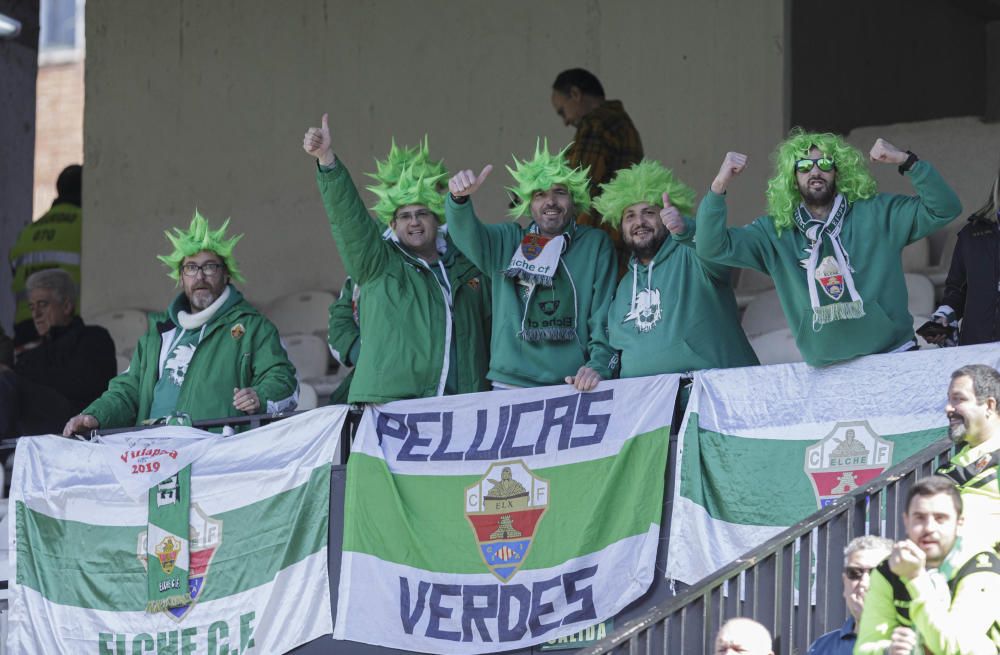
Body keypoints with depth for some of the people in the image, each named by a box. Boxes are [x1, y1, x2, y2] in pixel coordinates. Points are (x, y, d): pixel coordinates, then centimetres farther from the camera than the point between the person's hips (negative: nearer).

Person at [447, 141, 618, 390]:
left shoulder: (596, 245, 8)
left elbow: (604, 315, 3)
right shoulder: (507, 241, 11)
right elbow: (466, 235, -7)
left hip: (573, 387, -1)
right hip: (509, 385, 1)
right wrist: (459, 198, -29)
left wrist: (599, 366, -12)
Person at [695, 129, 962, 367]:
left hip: (893, 357, -1)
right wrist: (719, 187, -13)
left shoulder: (876, 213, 1)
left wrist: (907, 162, -15)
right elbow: (713, 247, -1)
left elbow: (944, 209, -3)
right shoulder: (776, 232, 5)